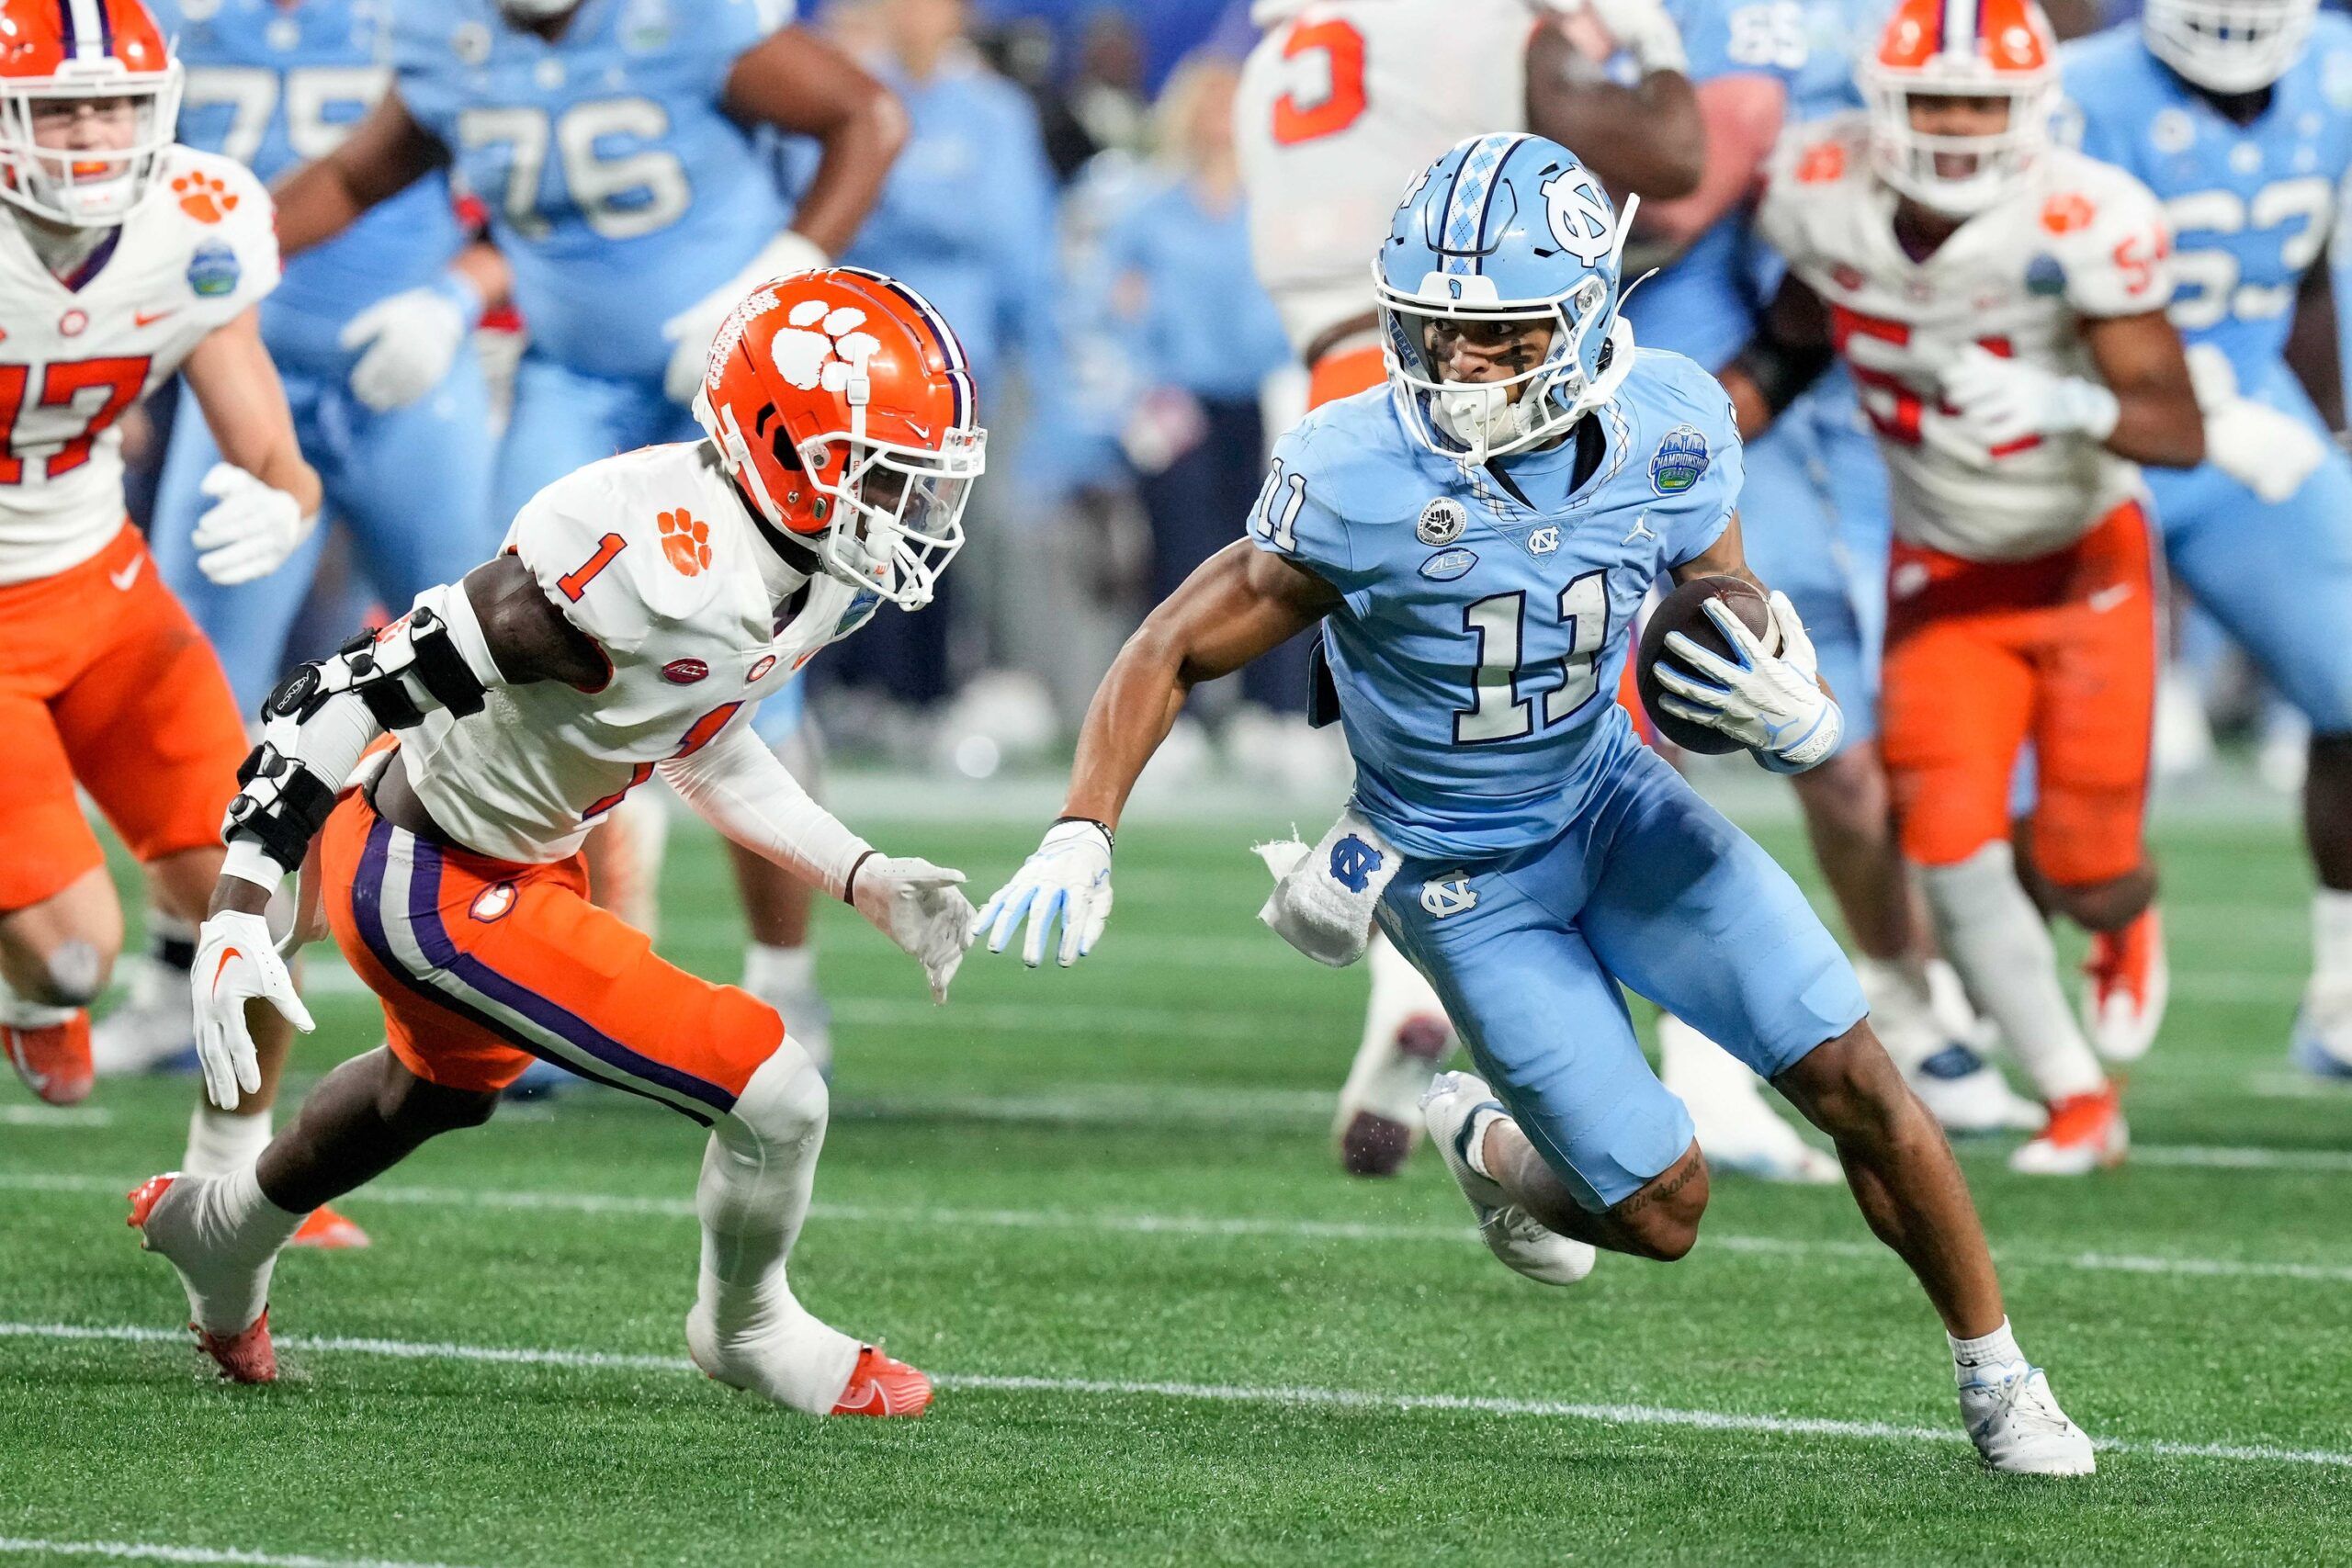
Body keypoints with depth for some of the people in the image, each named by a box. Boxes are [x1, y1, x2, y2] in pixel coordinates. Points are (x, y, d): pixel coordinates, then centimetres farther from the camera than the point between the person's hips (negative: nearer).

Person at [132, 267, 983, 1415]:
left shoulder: (821, 568, -8)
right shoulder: (643, 570, -36)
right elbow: (349, 693, -30)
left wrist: (863, 879, 3)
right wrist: (240, 910, -32)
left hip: (519, 859, 10)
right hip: (426, 887, -10)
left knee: (447, 1080, 38)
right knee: (774, 1097, -11)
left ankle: (223, 1233, 66)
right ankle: (747, 1331, 19)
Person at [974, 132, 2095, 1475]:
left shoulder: (1673, 432, -17)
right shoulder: (1356, 482, -28)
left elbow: (1746, 633, -3)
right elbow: (1176, 653, -16)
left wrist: (1797, 718, -27)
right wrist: (1080, 836, -29)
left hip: (1616, 802, 3)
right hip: (1466, 883, -3)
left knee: (1857, 1081, -5)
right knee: (1662, 1211, -3)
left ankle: (1998, 1380, 17)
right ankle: (1484, 1143, 32)